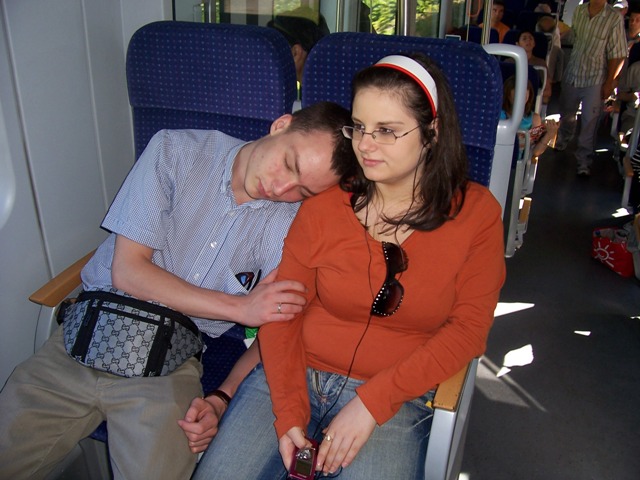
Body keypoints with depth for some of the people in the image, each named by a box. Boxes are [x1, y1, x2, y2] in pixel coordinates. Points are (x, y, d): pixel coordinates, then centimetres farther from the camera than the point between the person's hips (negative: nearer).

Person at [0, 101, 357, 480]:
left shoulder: (291, 222, -6)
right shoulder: (175, 151, -8)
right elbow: (127, 270, -11)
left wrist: (221, 399, -17)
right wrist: (239, 307, -16)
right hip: (88, 338, 1)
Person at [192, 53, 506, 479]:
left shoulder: (476, 212, -3)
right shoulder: (323, 205, -1)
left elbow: (468, 328, -7)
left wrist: (372, 402, -14)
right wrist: (288, 412, -12)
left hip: (397, 399, -1)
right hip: (294, 377, 2)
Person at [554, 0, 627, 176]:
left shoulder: (615, 18, -13)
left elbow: (617, 56, -11)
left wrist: (609, 83, -11)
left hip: (595, 79, -4)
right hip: (572, 74, 4)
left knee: (589, 122, -3)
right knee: (566, 114, 20)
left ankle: (584, 161, 7)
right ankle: (562, 141, 48)